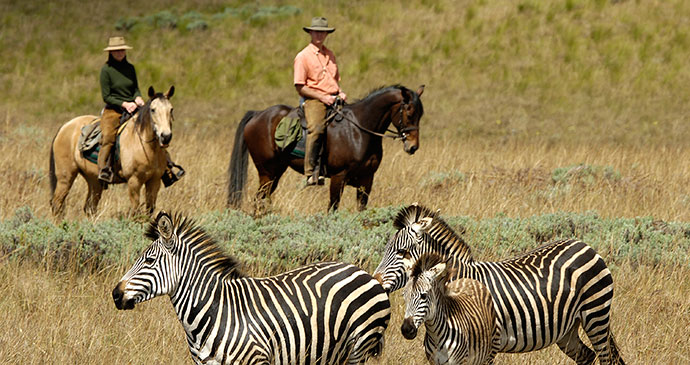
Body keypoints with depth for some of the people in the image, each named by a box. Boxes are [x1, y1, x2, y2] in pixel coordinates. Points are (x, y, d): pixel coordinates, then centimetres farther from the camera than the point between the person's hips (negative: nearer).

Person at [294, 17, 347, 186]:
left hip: (333, 99, 7)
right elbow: (300, 87, -4)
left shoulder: (330, 55, 21)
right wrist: (323, 97, -13)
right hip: (314, 100, -7)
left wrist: (340, 93, 8)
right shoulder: (303, 56, 0)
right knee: (317, 128, -31)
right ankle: (311, 173, -33)